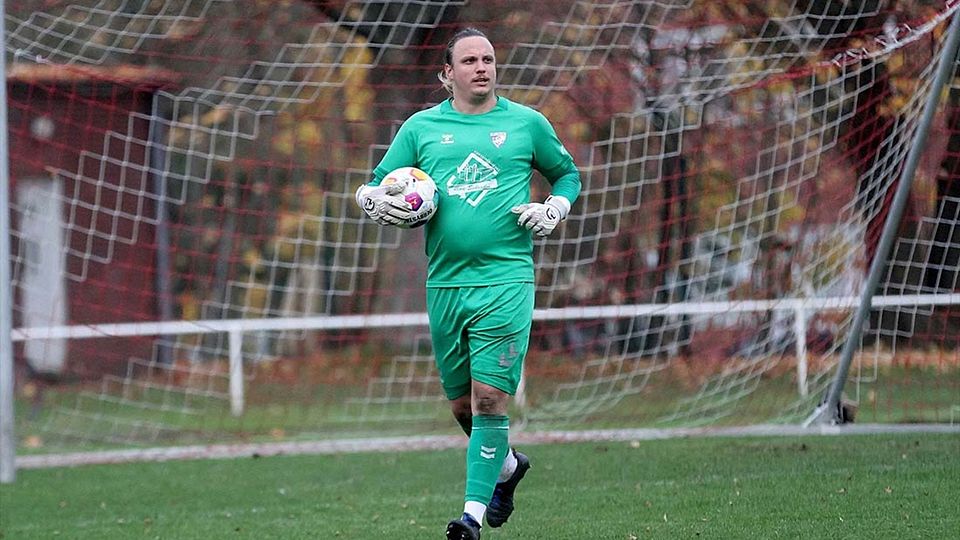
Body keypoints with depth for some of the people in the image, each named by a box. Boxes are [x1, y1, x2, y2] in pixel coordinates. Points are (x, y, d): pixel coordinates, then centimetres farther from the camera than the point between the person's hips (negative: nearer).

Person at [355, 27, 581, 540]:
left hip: (505, 280, -3)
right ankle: (507, 465, 39)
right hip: (443, 283, 3)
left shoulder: (527, 123, 6)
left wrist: (553, 210, 1)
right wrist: (380, 202, -9)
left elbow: (567, 174, 20)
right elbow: (372, 190, 13)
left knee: (489, 398, -12)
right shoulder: (421, 127, 9)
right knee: (461, 404, 11)